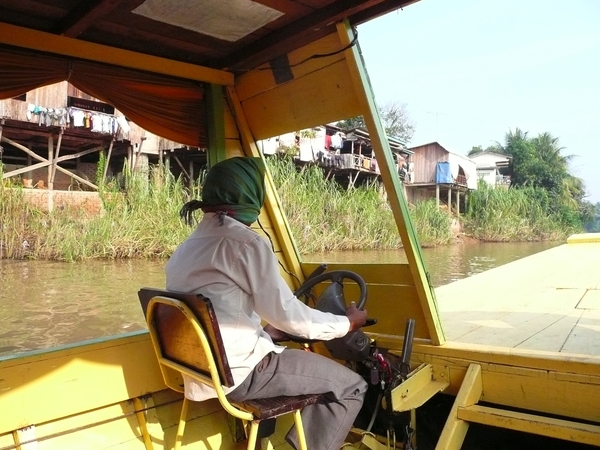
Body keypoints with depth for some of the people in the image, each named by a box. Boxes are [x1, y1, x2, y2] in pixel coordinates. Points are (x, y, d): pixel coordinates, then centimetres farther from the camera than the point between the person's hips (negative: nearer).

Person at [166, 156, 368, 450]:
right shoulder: (246, 242, -15)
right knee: (351, 386, 1)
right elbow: (287, 314, -14)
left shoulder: (186, 247, 12)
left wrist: (269, 331, 18)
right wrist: (347, 323, 1)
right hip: (240, 372, -9)